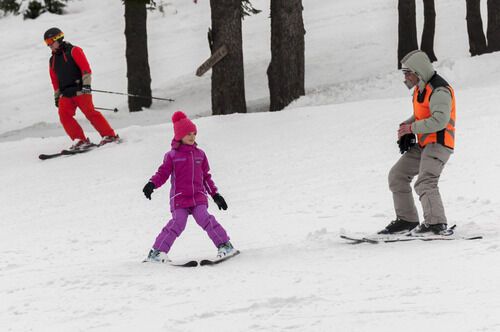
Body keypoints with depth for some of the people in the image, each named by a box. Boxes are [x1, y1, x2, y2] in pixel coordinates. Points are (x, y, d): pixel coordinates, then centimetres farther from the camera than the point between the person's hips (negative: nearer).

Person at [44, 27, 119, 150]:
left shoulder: (73, 51, 1)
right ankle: (80, 140, -16)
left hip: (80, 90, -6)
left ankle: (110, 136, -10)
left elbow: (85, 68, -8)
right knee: (64, 116, -14)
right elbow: (55, 80, 28)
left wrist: (86, 85, -17)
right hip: (65, 94, 6)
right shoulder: (53, 60, 21)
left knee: (90, 113, -16)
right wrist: (57, 96, 23)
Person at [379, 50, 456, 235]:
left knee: (425, 182, -25)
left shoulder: (439, 90, -18)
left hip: (439, 144, -10)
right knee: (397, 175, 12)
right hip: (423, 145, 10)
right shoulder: (420, 89, 13)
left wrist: (411, 128, -20)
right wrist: (406, 126, 6)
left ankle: (436, 224, -32)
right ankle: (406, 219, 15)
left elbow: (439, 120, -28)